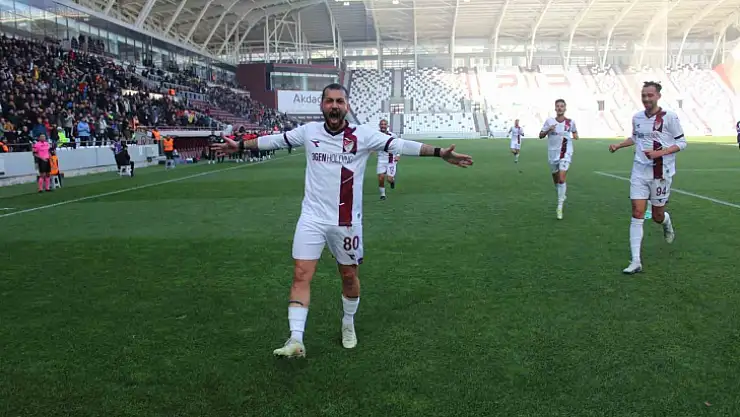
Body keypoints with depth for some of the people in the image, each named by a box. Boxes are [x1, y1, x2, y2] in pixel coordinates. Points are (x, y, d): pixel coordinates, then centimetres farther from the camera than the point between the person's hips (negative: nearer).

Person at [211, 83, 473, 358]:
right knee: (301, 275, -9)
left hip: (347, 221, -1)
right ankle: (296, 340, -6)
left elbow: (401, 145, -11)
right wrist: (241, 145, 23)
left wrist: (440, 153, -18)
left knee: (349, 276, 12)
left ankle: (348, 324, 38)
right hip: (312, 217, 1)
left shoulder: (363, 135, -7)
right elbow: (275, 140, 15)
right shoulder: (308, 131, 1)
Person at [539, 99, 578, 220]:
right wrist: (548, 130, -18)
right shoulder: (549, 121, -2)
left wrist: (575, 136, -3)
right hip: (553, 154, 2)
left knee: (561, 179, -16)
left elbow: (575, 132, 19)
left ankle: (560, 207, -12)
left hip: (565, 153, -2)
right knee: (556, 180, 14)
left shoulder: (570, 122, 0)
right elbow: (540, 135, -1)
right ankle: (561, 196, 43)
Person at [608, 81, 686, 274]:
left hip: (661, 173, -3)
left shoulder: (669, 117, -9)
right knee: (637, 214, -7)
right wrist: (618, 145, 9)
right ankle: (636, 261, -7)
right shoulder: (637, 117, 6)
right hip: (639, 172, 3)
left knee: (657, 216, 8)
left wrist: (660, 152, -18)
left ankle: (667, 222, 49)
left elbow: (682, 143, -5)